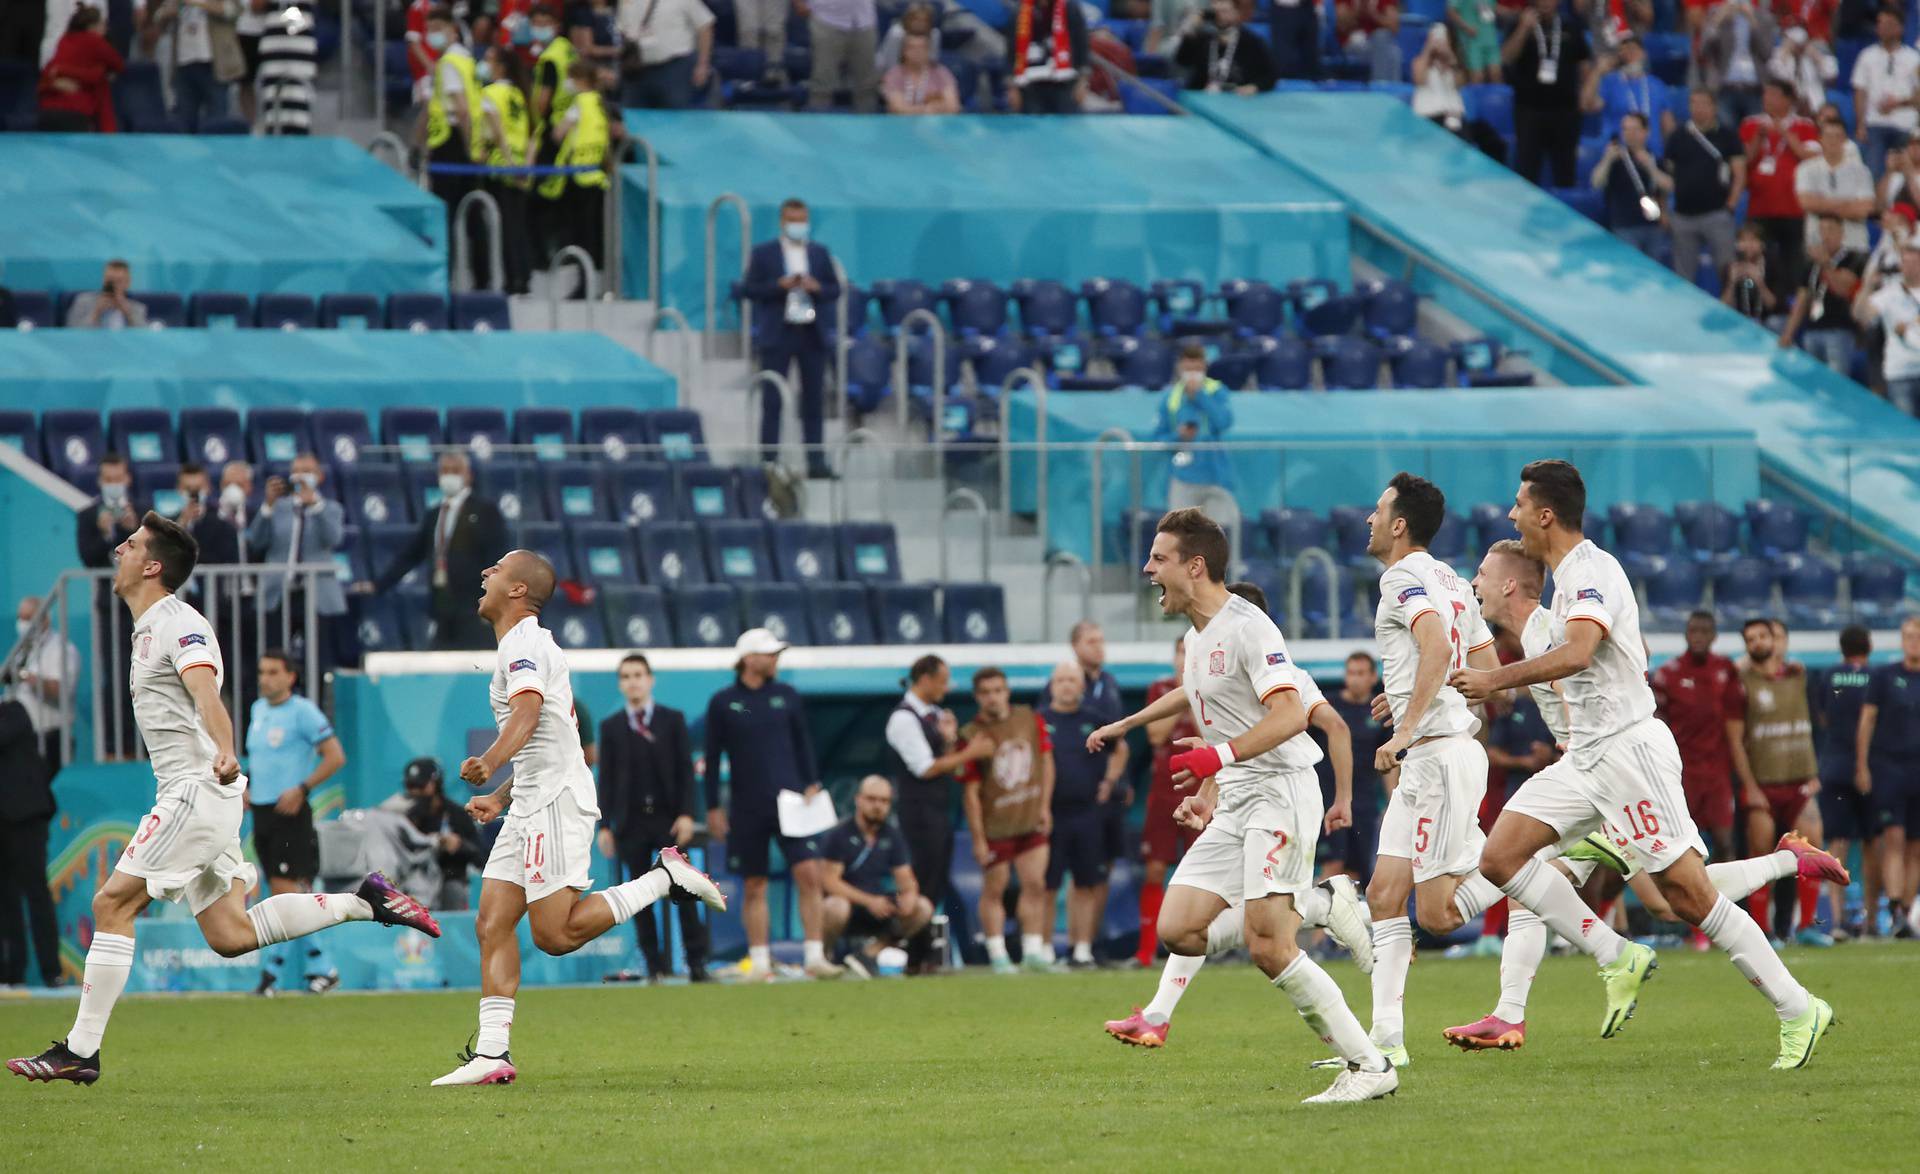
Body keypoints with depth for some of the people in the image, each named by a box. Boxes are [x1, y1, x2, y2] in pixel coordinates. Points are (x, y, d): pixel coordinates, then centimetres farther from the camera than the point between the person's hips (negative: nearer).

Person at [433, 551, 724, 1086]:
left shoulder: (523, 646, -11)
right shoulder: (530, 644, 21)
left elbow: (527, 712, -30)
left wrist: (489, 762, -46)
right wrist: (501, 796, 30)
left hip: (554, 802, -10)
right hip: (531, 804, 10)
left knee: (555, 934, -12)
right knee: (492, 925, 2)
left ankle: (665, 880, -3)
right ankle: (491, 1054, -2)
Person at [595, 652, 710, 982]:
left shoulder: (673, 720, 6)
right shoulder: (611, 727, 7)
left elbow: (685, 769, 3)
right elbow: (606, 778, 6)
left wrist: (686, 813, -7)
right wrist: (605, 825, 0)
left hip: (669, 817, -1)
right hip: (631, 819, 1)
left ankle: (696, 961, -1)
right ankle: (655, 964, 4)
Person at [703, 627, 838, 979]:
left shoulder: (786, 696, 8)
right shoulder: (723, 703, 1)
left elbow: (803, 743, 13)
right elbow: (713, 757, 4)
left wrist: (811, 785, 2)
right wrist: (713, 808, 2)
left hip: (789, 801, 1)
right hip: (747, 808, -1)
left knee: (809, 873, -10)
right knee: (754, 886, 2)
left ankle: (814, 956, -8)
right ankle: (760, 961, 9)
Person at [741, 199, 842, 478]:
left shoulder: (820, 253, 13)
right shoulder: (764, 253, 4)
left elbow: (835, 290, 10)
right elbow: (751, 289, -3)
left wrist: (817, 288, -10)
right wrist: (780, 286, -17)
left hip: (813, 336, 3)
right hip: (777, 336, -3)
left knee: (814, 401, 3)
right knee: (772, 402, -3)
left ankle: (816, 462, 6)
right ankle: (769, 460, -1)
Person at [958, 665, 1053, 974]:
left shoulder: (1030, 720, 2)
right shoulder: (971, 736, -12)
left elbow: (1046, 760, 11)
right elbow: (970, 792, -11)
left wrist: (1045, 806, 4)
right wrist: (978, 839, -12)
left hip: (1030, 821, 4)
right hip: (995, 828, -4)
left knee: (1035, 885, 2)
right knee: (994, 890, 3)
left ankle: (1033, 951, 10)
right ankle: (997, 955, 10)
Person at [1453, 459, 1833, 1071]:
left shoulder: (1592, 571, -15)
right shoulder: (1569, 576, 16)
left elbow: (1577, 654, -33)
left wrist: (1495, 679, -32)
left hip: (1628, 747, -10)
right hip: (1584, 757, 10)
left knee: (1689, 894, -11)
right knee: (1500, 857, -2)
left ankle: (1797, 1009, -4)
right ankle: (1617, 959, 1)